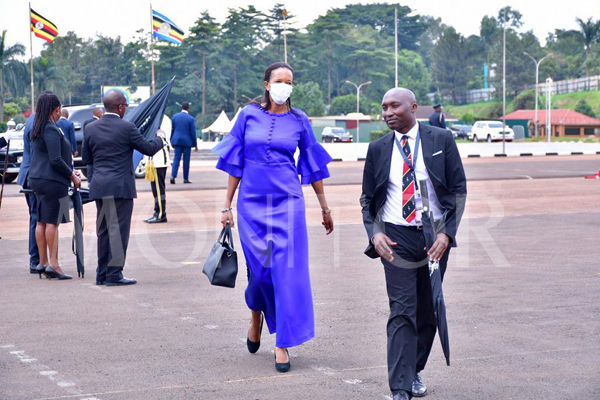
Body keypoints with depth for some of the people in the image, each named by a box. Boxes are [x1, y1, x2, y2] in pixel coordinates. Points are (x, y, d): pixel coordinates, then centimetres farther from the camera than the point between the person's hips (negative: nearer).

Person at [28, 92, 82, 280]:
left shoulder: (38, 129, 14)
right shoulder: (51, 130, -15)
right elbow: (56, 160, -19)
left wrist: (70, 172, 21)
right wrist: (72, 176, -8)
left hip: (38, 179, 9)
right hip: (53, 181, -9)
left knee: (41, 222, 10)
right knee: (52, 222, -6)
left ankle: (43, 262, 14)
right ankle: (53, 263, -5)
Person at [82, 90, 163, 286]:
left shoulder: (90, 128, 5)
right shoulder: (127, 128, -11)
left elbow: (85, 158, 11)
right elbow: (148, 149, -3)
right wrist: (159, 140, 17)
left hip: (98, 186, 6)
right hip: (120, 186, -6)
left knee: (103, 231, 13)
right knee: (118, 230, -2)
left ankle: (102, 274, 16)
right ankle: (114, 274, -2)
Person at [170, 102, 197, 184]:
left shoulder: (175, 116, 2)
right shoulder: (191, 119, -9)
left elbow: (172, 130, 9)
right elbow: (193, 133, -6)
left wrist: (172, 141, 18)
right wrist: (195, 144, 2)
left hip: (177, 140, 3)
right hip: (187, 141, -3)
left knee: (176, 158, 6)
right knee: (186, 160, 5)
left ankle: (173, 176, -10)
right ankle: (186, 178, 10)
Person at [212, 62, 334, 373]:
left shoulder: (299, 121, 4)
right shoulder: (249, 116, 3)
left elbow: (312, 166, 10)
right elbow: (235, 163, 5)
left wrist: (325, 208, 12)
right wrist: (227, 206, 3)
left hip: (287, 202, 0)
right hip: (252, 202, 0)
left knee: (287, 269, -7)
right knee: (259, 266, 4)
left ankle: (283, 344, 0)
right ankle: (256, 315, 38)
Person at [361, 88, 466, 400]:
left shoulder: (441, 140, 0)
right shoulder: (378, 149, 4)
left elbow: (459, 190, 1)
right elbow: (367, 198, 11)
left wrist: (447, 233, -10)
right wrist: (374, 233, -7)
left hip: (435, 237, 1)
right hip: (396, 238, -1)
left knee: (428, 312, 11)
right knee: (402, 313, -10)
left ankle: (414, 371, 30)